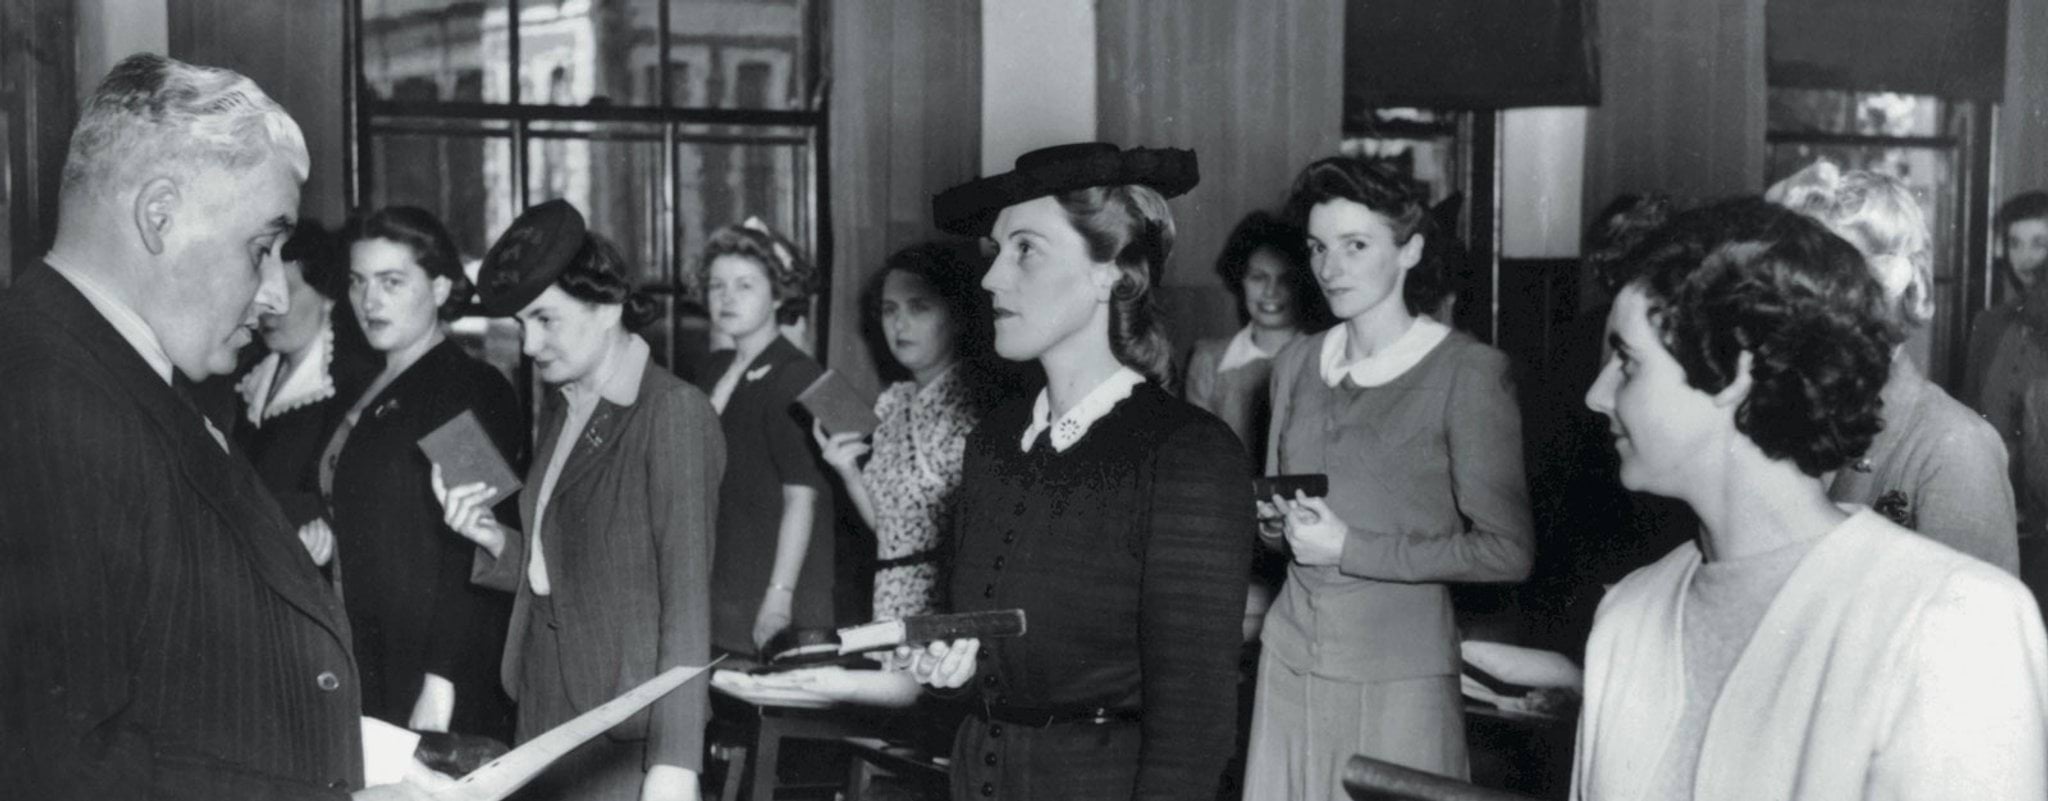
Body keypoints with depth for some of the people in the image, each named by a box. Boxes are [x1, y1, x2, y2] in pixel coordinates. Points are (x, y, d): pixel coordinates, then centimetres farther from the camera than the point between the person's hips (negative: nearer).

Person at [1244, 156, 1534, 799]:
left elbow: (1506, 551, -9)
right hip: (1291, 651, 5)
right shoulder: (1295, 363, 10)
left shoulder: (1467, 371, -8)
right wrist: (1273, 519, -2)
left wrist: (1350, 549, -13)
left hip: (1399, 670, -5)